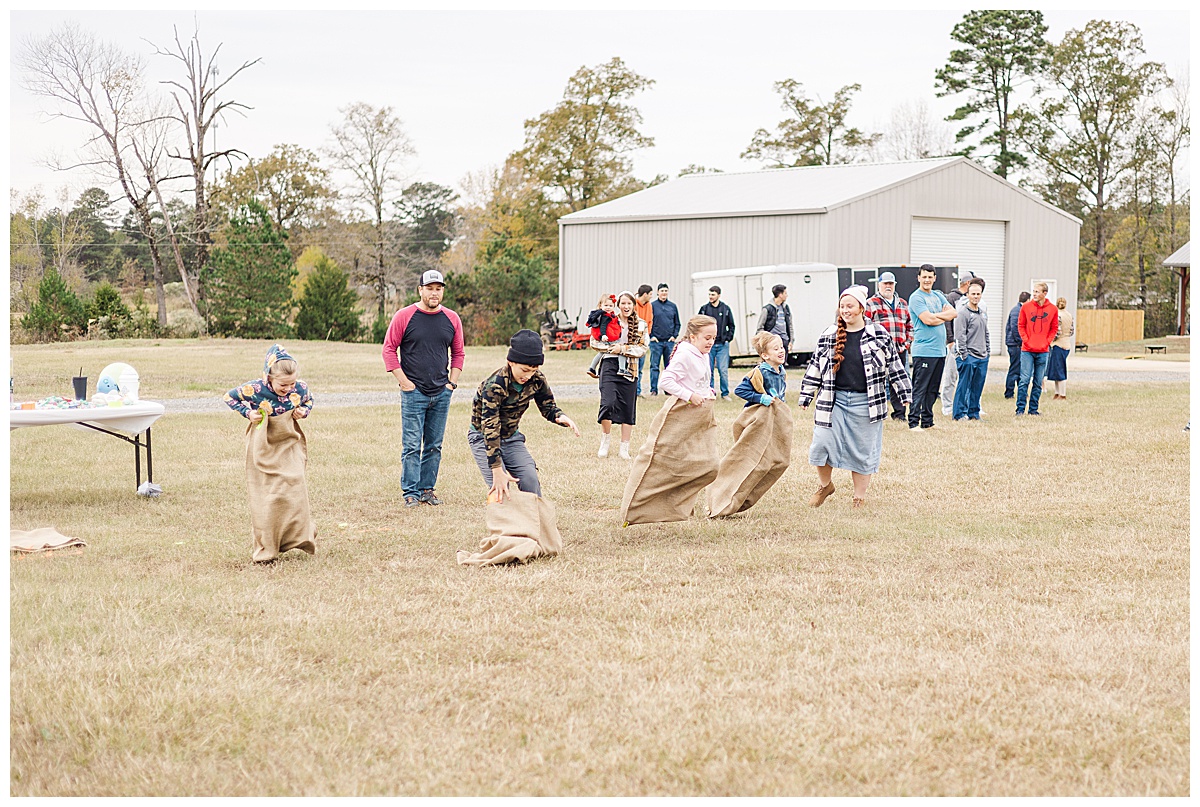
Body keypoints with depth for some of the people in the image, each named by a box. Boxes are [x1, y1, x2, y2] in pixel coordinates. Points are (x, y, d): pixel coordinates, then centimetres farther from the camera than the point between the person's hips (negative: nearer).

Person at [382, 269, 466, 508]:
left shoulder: (452, 319, 7)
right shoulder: (404, 317, -4)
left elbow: (458, 353, 18)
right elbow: (389, 349, -1)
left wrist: (452, 382, 7)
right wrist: (403, 381, -7)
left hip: (442, 393, 4)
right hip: (414, 392, -4)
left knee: (434, 445, 8)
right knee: (412, 445, -5)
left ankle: (427, 488, 16)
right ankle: (410, 492, 0)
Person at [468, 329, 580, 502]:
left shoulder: (536, 381, -14)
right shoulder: (494, 385, -31)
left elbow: (548, 407, 3)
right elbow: (490, 429, -33)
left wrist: (562, 417, -23)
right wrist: (497, 471, -36)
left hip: (512, 437, 5)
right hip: (483, 438, -5)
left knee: (531, 481, -11)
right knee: (499, 490, -21)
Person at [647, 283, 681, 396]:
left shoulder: (673, 306, 10)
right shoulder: (652, 305, 1)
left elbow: (677, 323, 15)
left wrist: (675, 336, 2)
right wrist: (651, 336, -7)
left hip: (669, 341, 3)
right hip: (656, 341, -3)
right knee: (654, 366, -2)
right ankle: (654, 389, 1)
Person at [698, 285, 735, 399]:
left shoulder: (726, 308, 5)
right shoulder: (704, 309, 4)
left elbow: (731, 325, 11)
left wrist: (728, 338, 1)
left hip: (722, 345, -1)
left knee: (723, 370, -3)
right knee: (709, 371, 3)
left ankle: (725, 393, 6)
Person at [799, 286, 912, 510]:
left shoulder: (879, 335, -1)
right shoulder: (829, 336, 4)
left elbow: (895, 366, 4)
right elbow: (816, 367, 10)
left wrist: (906, 395, 3)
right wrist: (806, 396, 8)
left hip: (865, 402, -2)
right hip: (834, 399, 2)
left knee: (863, 450, 6)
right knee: (822, 443, -3)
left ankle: (860, 496, 20)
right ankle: (824, 485, 22)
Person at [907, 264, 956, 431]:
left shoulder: (938, 296, 17)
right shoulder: (916, 298, -7)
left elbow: (953, 313, 6)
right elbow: (928, 320, -17)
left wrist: (935, 316, -8)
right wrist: (944, 317, 0)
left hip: (940, 350, 8)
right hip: (923, 350, -8)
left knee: (932, 389, 11)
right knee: (919, 389, -8)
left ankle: (927, 422, 17)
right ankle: (913, 422, -5)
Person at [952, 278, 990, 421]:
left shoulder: (983, 313, 17)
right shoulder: (962, 313, -9)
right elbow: (960, 337, -13)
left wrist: (988, 351, 16)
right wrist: (964, 355, -15)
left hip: (982, 357, 7)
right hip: (968, 357, -7)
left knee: (977, 388, 9)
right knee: (964, 386, -5)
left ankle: (973, 413, 17)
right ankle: (960, 414, 0)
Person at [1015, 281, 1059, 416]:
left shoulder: (1053, 309, 3)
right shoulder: (1026, 307, 0)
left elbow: (1054, 328, 10)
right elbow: (1020, 325, 5)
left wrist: (1047, 342, -3)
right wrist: (1026, 340, -6)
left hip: (1043, 351, 2)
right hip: (1027, 350, -2)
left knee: (1038, 383, 7)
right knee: (1024, 380, -6)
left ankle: (1033, 409, 13)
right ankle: (1020, 408, -2)